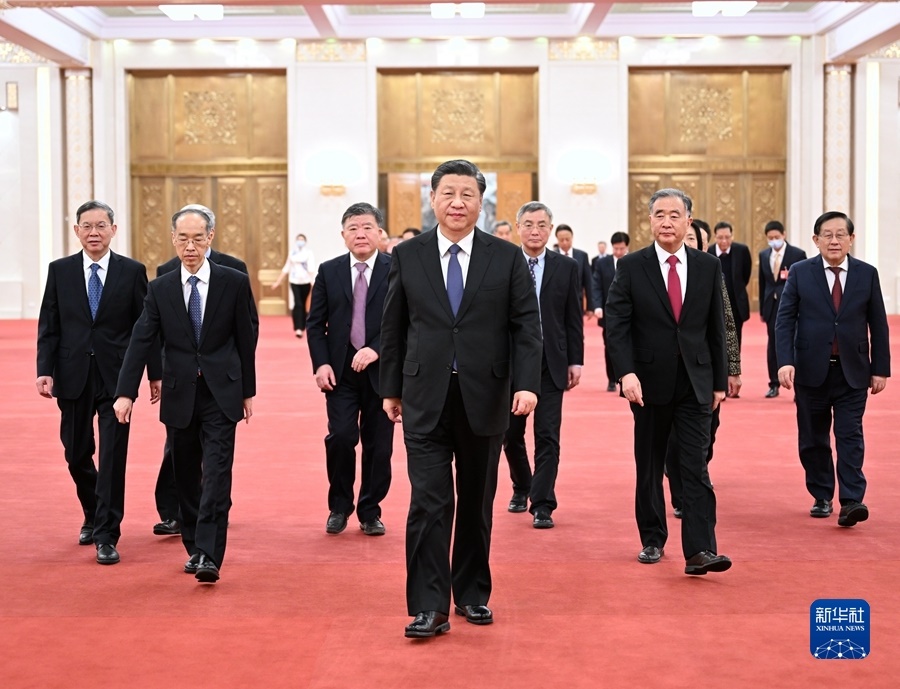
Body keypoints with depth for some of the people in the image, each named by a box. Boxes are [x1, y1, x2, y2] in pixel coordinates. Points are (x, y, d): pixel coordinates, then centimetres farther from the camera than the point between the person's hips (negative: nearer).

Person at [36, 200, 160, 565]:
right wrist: (45, 370, -7)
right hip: (73, 377, 3)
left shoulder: (133, 271, 0)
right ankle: (93, 516, 37)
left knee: (112, 457, -5)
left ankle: (107, 536, 3)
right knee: (76, 455, 13)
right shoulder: (60, 270, 4)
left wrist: (155, 373, 1)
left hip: (117, 377, -2)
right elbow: (48, 326, 4)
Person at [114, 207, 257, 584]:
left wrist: (248, 391, 5)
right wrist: (126, 392, -14)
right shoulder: (160, 289, 2)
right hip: (179, 396, 3)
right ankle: (194, 548, 24)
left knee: (217, 473, -11)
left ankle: (209, 555, -13)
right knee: (186, 477, 11)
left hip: (221, 394, -2)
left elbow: (246, 339, 3)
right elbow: (140, 342, -4)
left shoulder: (234, 282, -2)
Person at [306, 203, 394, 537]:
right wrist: (321, 364, -6)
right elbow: (315, 323, 6)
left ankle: (370, 512, 21)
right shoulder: (328, 271, 6)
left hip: (381, 370, -1)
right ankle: (339, 507, 10)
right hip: (340, 371, 1)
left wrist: (376, 350, -18)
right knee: (341, 436, -11)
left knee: (379, 445, 5)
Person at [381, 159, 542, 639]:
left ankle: (472, 594, 25)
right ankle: (429, 607, -2)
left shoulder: (507, 258, 1)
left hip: (484, 397, 1)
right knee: (429, 503, -6)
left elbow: (526, 327, -1)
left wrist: (526, 384, -12)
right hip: (425, 400, 0)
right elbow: (393, 328, 9)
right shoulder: (407, 256, 3)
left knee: (477, 504, 11)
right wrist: (391, 388, 9)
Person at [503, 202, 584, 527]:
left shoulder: (566, 268, 3)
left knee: (547, 436, -4)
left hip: (550, 363, 0)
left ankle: (542, 505, 2)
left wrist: (576, 361, 0)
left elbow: (573, 319, 4)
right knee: (511, 433, 12)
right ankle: (521, 488, 35)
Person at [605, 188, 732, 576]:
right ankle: (652, 541, 24)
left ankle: (699, 551, -10)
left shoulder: (708, 267, 4)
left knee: (696, 467, -7)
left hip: (695, 383, 0)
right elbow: (616, 323, -7)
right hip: (649, 383, 0)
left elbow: (717, 328, 8)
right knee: (649, 467, 10)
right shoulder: (631, 267, -1)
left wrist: (720, 381, 7)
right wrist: (626, 373, -19)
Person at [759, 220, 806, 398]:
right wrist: (762, 308, 10)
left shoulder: (797, 254, -4)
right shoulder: (763, 255, 10)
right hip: (772, 306, 4)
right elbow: (762, 283, 12)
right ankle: (774, 385, 16)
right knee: (773, 345, 8)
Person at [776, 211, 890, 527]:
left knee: (850, 436, -7)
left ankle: (851, 501, -9)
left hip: (852, 372, 0)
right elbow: (784, 320, -3)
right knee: (813, 439, 8)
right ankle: (822, 497, 20)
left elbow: (878, 325, 6)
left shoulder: (867, 274, 3)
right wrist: (785, 361, -14)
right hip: (811, 370, 0)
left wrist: (880, 368, 2)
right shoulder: (800, 273, 0)